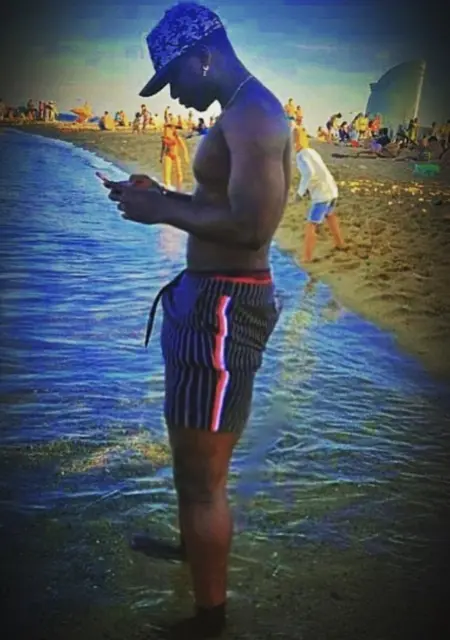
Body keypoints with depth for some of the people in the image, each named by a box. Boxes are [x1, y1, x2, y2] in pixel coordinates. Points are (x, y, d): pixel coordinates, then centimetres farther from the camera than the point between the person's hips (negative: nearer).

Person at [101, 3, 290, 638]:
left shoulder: (252, 115, -18)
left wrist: (163, 211, -17)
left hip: (225, 304, -11)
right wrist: (164, 196, 13)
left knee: (201, 470, -2)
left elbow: (250, 226, -27)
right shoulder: (243, 114, 15)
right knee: (195, 453, 28)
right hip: (215, 295, 11)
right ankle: (194, 544, 51)